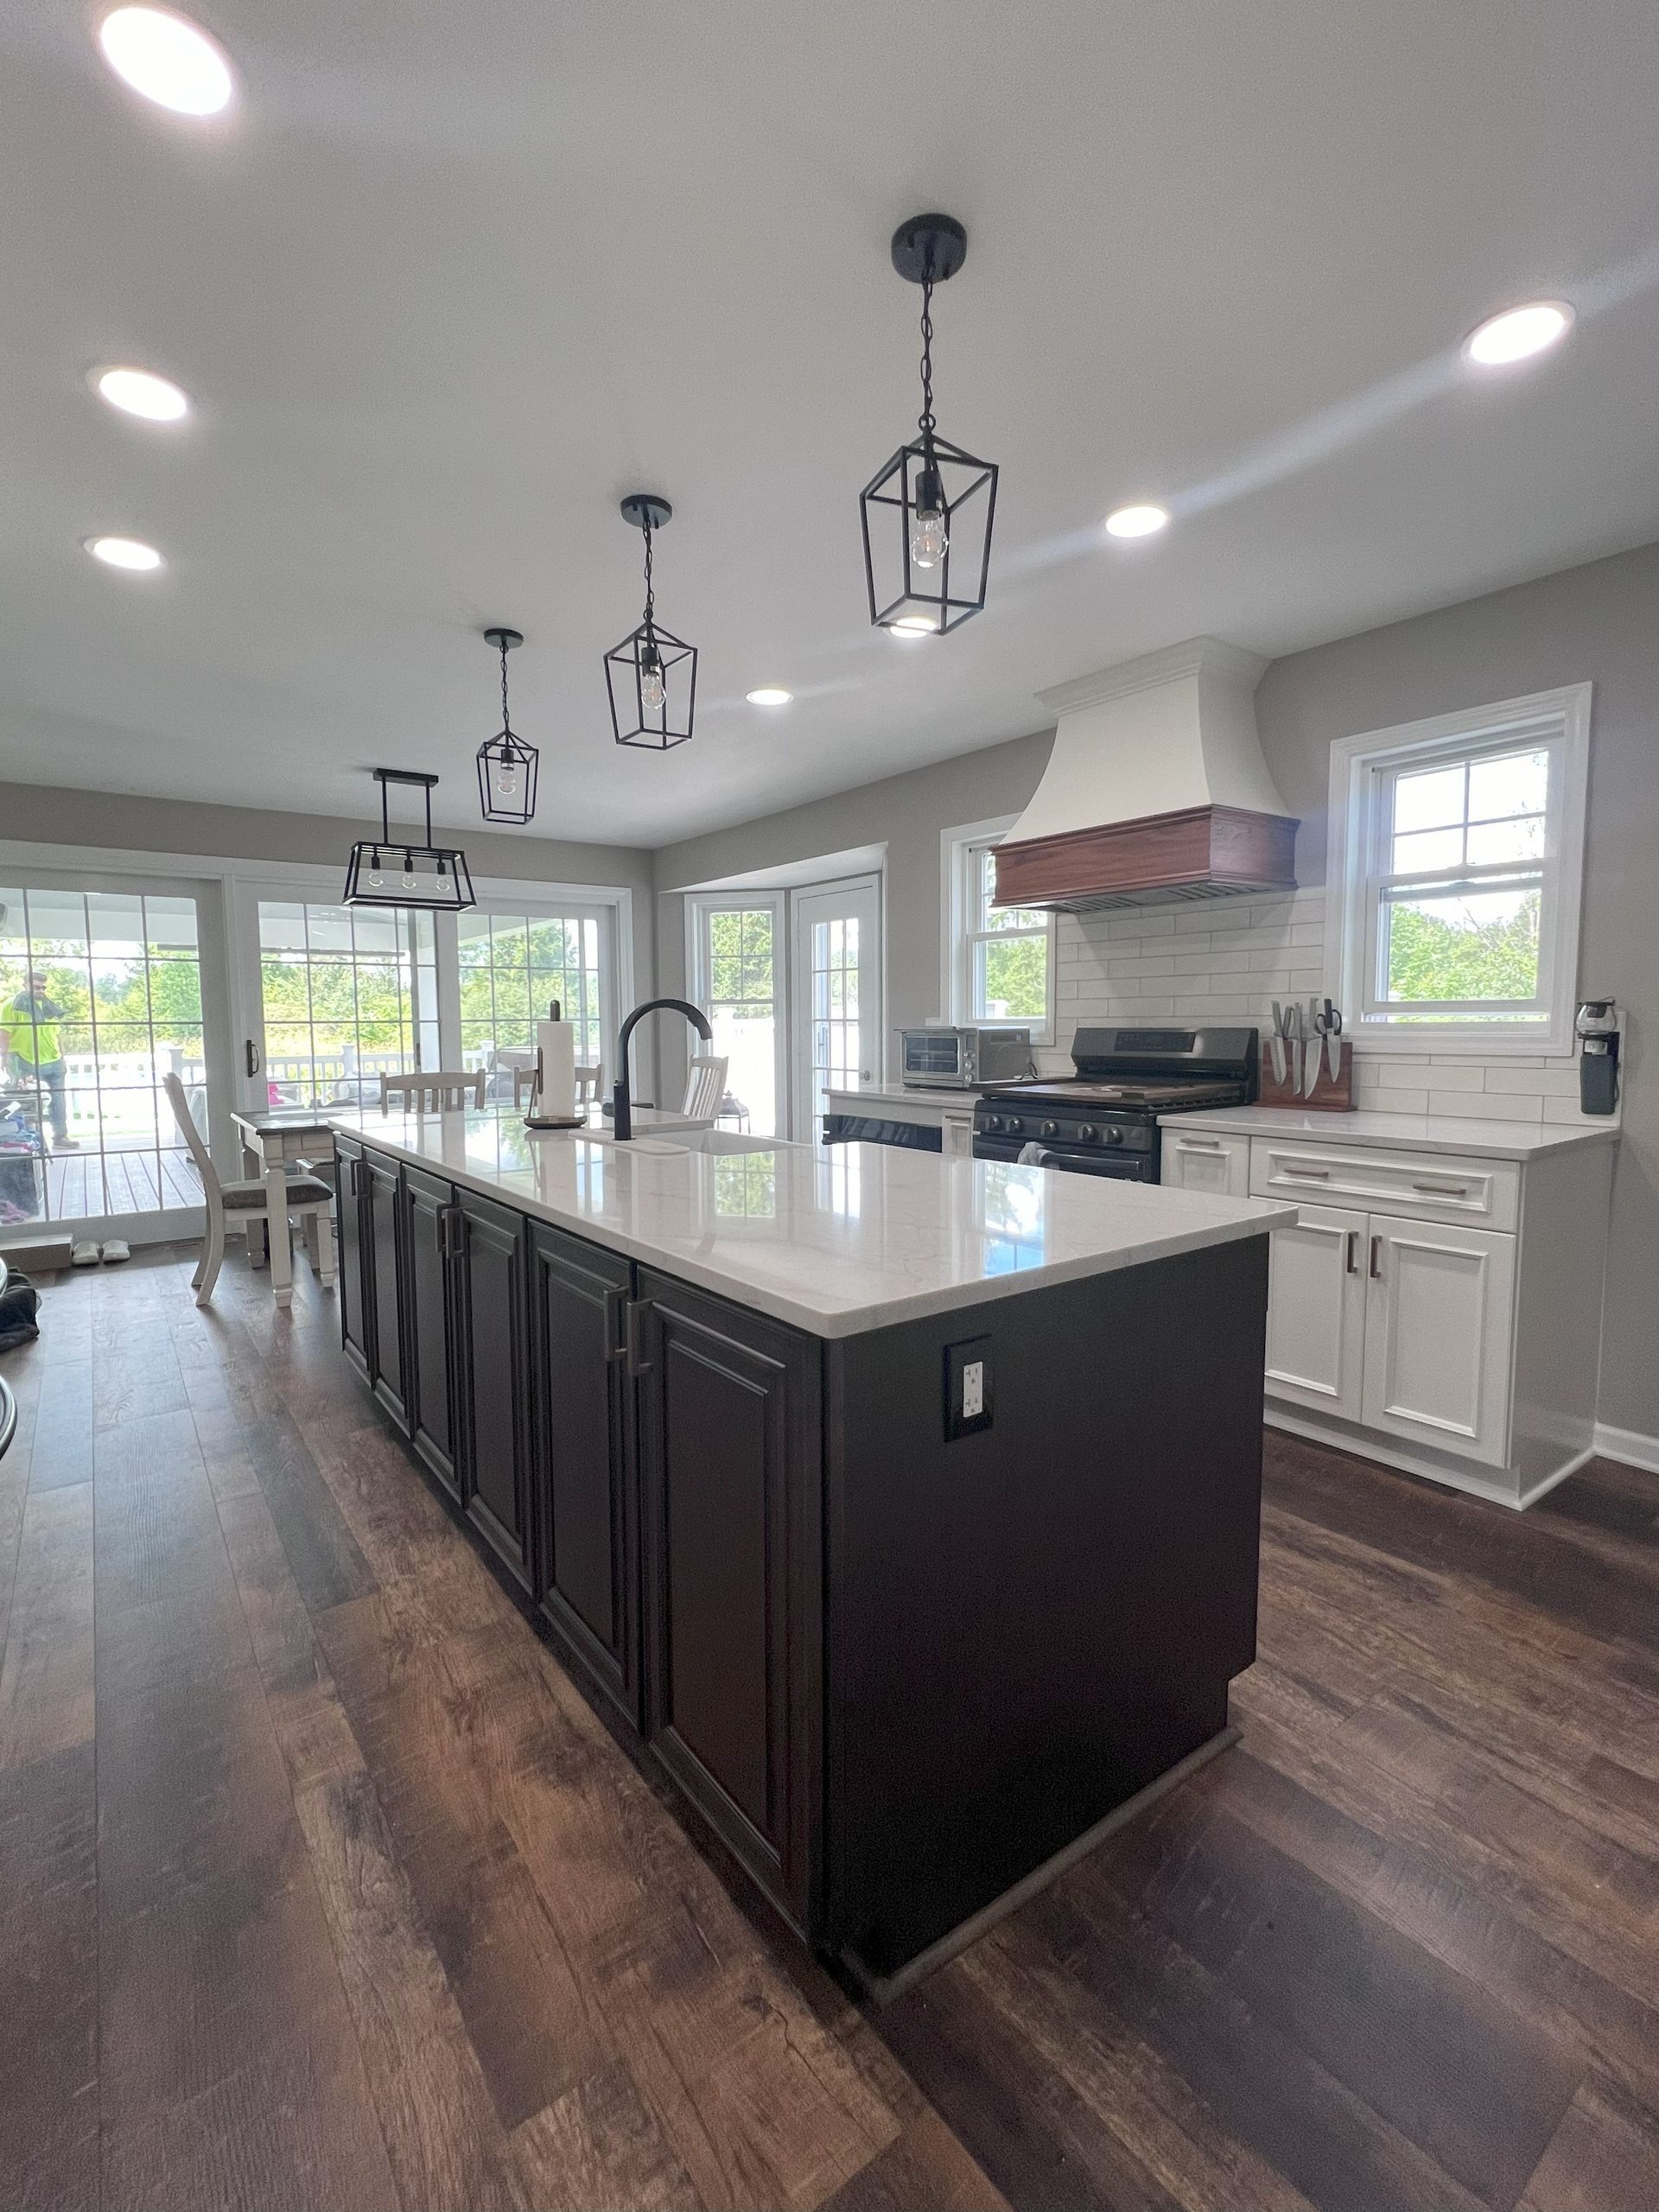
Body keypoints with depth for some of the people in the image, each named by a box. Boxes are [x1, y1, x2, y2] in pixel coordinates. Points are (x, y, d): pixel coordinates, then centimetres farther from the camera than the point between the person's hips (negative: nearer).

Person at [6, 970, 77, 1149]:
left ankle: (60, 1136, 17)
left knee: (57, 1101, 9)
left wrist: (62, 1057, 16)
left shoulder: (49, 1005, 13)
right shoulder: (14, 1004, -5)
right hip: (26, 1064, -5)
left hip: (53, 1062, 5)